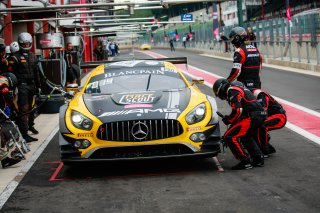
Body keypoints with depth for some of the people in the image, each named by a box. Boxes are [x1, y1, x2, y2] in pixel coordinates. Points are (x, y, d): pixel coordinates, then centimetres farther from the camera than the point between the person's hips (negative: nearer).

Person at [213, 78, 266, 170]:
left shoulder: (232, 91, -8)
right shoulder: (238, 88, 25)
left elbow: (237, 111, -18)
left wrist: (228, 120, -2)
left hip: (252, 117, -11)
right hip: (260, 115, 11)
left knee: (230, 137, -10)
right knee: (245, 137, 32)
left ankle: (245, 161, -10)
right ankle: (258, 159, 30)